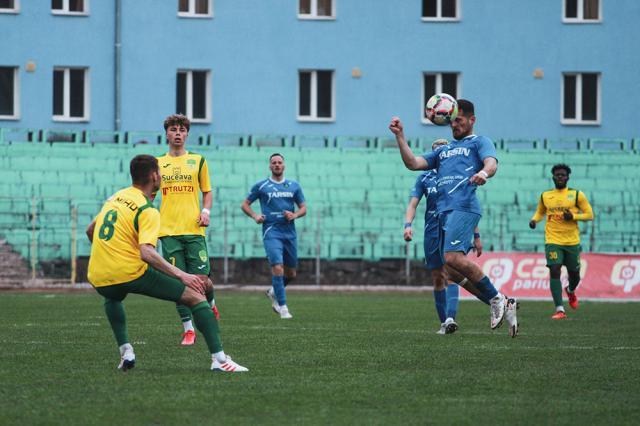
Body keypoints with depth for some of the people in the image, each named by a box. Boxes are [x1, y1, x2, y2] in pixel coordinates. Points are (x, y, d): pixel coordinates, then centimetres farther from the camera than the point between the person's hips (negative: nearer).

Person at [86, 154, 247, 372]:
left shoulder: (115, 197, 15)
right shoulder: (147, 211, -8)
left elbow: (90, 231, 27)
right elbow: (146, 252, -23)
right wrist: (181, 275, -23)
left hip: (98, 278, 7)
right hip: (131, 273, -7)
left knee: (112, 297, 43)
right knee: (195, 295, -2)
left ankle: (125, 351, 25)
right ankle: (219, 359, -11)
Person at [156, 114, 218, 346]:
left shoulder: (197, 160, 9)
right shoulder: (157, 163, 10)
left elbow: (207, 192, 15)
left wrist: (206, 211, -4)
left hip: (193, 229, -1)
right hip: (168, 231, 1)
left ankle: (210, 304, 29)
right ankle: (188, 329, 3)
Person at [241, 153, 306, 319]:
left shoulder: (294, 186, 11)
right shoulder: (261, 186, 4)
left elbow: (303, 208, 15)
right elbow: (245, 204, 10)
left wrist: (294, 215, -7)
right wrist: (255, 216, -9)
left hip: (290, 233, 4)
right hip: (271, 232, -4)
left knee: (291, 274, 11)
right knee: (278, 268, -19)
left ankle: (274, 292, 40)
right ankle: (282, 307, -13)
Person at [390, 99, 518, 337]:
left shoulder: (479, 142, 13)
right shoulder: (444, 150, 33)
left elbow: (491, 163, -7)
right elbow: (413, 163, 24)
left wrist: (484, 172, -31)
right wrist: (400, 136, 15)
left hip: (464, 206, -8)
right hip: (444, 210, 8)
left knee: (453, 257, -26)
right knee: (451, 271, -2)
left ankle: (497, 299, -14)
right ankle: (504, 306, 3)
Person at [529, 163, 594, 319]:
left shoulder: (577, 195, -1)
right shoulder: (545, 196, 6)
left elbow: (589, 215, 0)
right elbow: (540, 212, 22)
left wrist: (573, 216, -17)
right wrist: (534, 220, 0)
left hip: (572, 241, 0)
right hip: (553, 241, 0)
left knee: (574, 274, 11)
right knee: (554, 271, -17)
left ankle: (571, 291, 50)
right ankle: (560, 310, -19)